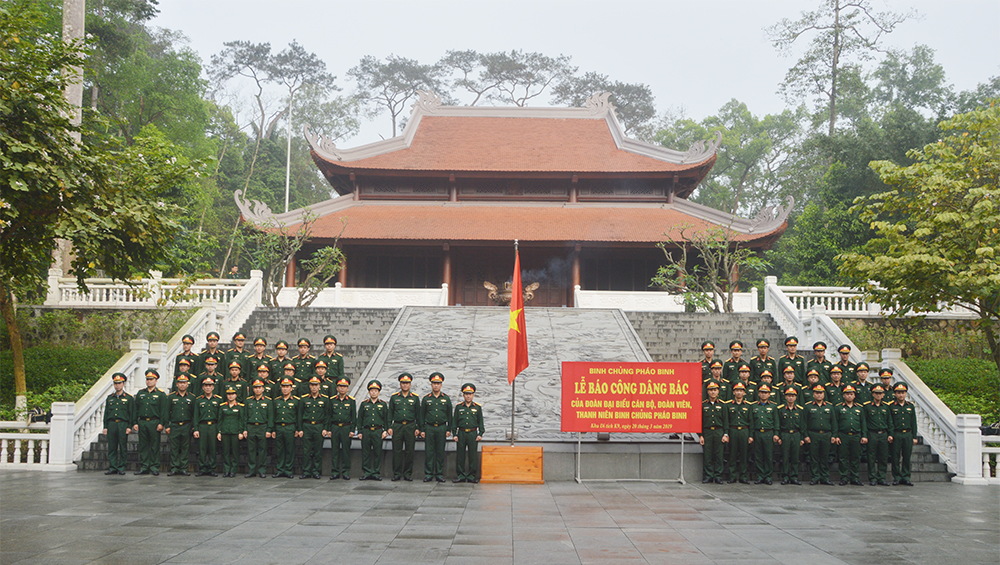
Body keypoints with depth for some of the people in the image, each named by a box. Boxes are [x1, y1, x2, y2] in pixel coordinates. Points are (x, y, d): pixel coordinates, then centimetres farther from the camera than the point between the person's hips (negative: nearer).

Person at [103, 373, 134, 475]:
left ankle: (121, 468, 6)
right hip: (111, 424, 3)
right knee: (112, 448, 3)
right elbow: (106, 413, 15)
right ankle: (112, 468, 8)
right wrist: (105, 427, 8)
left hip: (123, 424, -3)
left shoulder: (129, 398, 3)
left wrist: (129, 427, -7)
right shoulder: (109, 398, 14)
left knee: (123, 448, -1)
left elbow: (132, 413, 1)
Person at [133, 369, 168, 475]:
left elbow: (163, 410, -2)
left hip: (154, 422, -4)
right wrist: (135, 423, 6)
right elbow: (135, 409, 14)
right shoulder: (140, 393, 13)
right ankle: (144, 467, 11)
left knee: (154, 446, -1)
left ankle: (154, 468, 3)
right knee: (143, 446, 6)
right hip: (142, 422, 4)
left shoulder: (161, 394, 2)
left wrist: (161, 423, -10)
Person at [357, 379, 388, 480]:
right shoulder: (364, 403, 8)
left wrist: (385, 431, -1)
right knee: (366, 453, 2)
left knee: (378, 452, 1)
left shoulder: (383, 404, 8)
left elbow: (386, 419, 9)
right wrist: (359, 432, 3)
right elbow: (359, 418, 9)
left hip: (378, 432, 0)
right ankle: (366, 472, 9)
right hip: (366, 431, 0)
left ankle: (376, 473, 8)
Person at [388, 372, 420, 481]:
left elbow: (418, 414, 8)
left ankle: (408, 473, 9)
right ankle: (397, 473, 7)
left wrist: (418, 428, 2)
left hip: (410, 426, 0)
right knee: (397, 451, 0)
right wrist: (389, 427, 1)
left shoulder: (415, 397, 6)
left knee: (410, 451, 1)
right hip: (397, 426, 0)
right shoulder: (394, 397, 7)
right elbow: (390, 413, 9)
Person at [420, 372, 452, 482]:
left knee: (440, 452, 3)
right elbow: (422, 415, 6)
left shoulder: (446, 398, 6)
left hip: (441, 428, 0)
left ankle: (439, 474, 9)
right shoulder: (426, 398, 5)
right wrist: (422, 430, 1)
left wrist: (449, 429, 3)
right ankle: (428, 474, 6)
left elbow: (449, 415, 8)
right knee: (429, 452, 1)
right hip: (429, 428, 0)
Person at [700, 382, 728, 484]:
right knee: (708, 455, 0)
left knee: (718, 455, 1)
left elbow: (725, 421, 8)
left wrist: (725, 434, -1)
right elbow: (700, 421, 6)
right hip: (707, 432, 0)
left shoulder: (722, 405, 8)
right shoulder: (703, 405, 7)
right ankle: (709, 476, 7)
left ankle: (718, 476, 7)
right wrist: (700, 435, 0)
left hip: (719, 432, 0)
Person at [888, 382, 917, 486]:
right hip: (896, 434, -2)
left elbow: (913, 423, 11)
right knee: (895, 457, 0)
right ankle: (896, 477, 8)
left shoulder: (910, 406, 10)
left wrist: (914, 437, 6)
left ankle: (905, 478, 11)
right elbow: (889, 422, -1)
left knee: (907, 457, 4)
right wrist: (890, 435, -11)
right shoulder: (891, 406, 2)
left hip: (908, 434, 3)